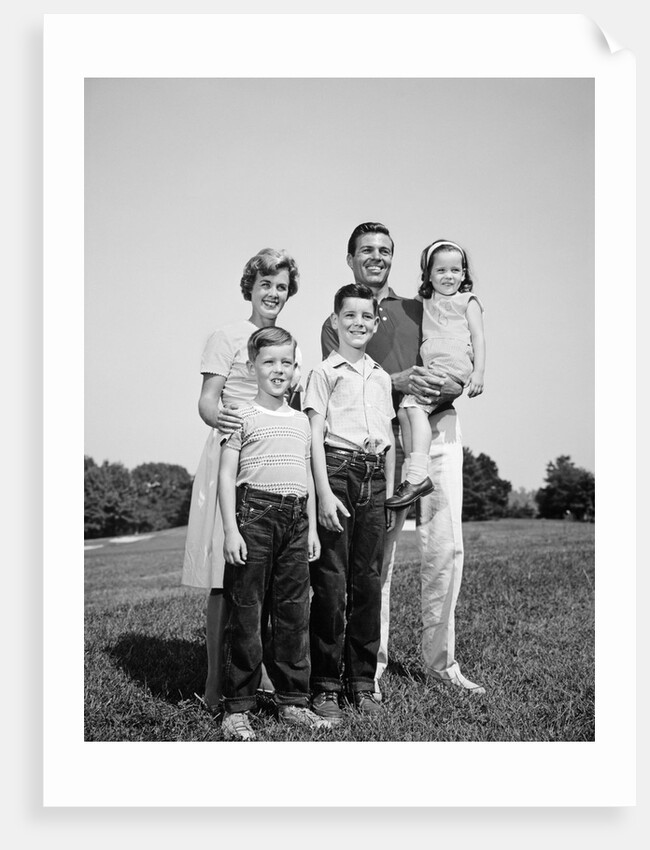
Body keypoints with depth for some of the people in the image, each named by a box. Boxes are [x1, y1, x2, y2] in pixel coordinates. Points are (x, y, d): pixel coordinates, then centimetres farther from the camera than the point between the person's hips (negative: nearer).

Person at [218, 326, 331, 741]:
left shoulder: (301, 420, 16)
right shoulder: (243, 417, 0)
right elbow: (227, 475, -3)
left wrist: (312, 527, 16)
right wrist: (231, 529, -10)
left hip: (295, 519, 5)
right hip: (254, 515, -5)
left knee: (295, 613, 7)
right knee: (247, 613, -2)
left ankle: (293, 702, 17)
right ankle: (238, 708, 6)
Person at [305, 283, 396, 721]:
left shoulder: (382, 377, 17)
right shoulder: (324, 372, 1)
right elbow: (316, 435, -5)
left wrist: (390, 491, 14)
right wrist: (324, 492, -13)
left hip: (374, 476, 5)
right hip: (337, 471, -5)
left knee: (369, 580, 7)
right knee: (331, 582, -4)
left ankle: (362, 680, 16)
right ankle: (325, 685, 4)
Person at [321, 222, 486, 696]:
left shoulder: (420, 310, 22)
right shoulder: (337, 323, 13)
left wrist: (446, 384, -7)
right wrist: (395, 382, -17)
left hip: (439, 429, 3)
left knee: (446, 547, -1)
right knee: (378, 554, -4)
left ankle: (441, 661, 12)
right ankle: (373, 667, 6)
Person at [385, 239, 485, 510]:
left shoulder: (467, 301, 12)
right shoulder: (425, 304, 25)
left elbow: (478, 337, 5)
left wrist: (479, 372, -7)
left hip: (452, 368, -6)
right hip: (429, 369, 6)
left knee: (412, 406, -25)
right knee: (405, 410, -16)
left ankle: (417, 476, -32)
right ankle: (413, 476, -16)